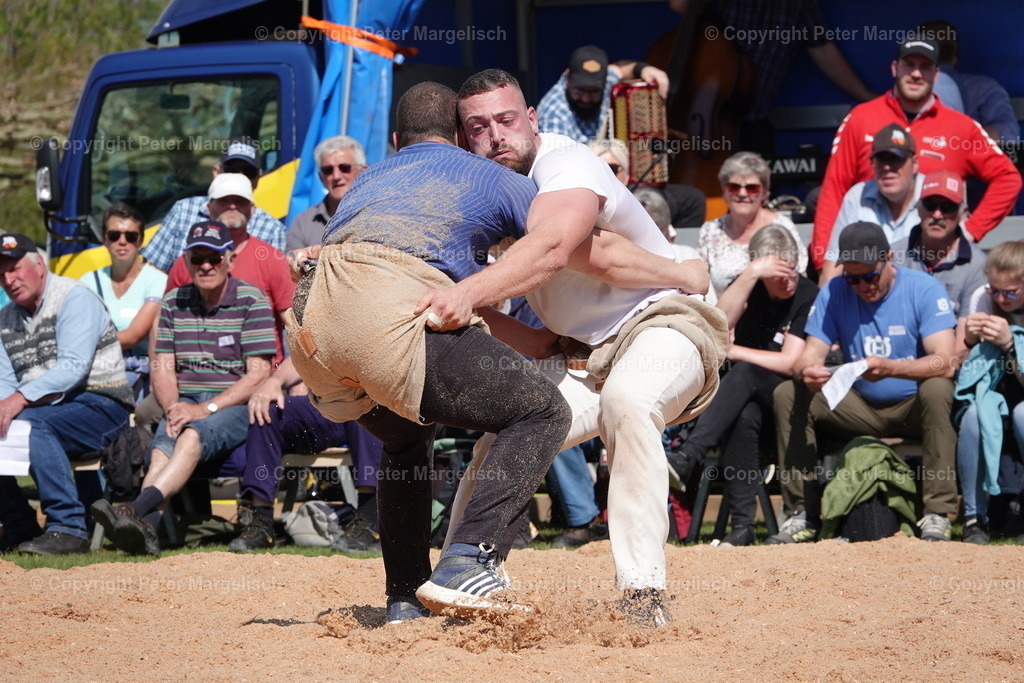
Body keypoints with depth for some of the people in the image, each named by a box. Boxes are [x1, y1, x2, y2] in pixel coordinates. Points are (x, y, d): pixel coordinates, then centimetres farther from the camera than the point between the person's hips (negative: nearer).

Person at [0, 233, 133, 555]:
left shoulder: (73, 297, -8)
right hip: (46, 410, 8)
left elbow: (73, 366, -21)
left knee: (33, 423, -34)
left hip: (99, 405, -8)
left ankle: (69, 527, -36)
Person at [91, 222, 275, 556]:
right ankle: (146, 528, -53)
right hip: (184, 403, 4)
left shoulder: (251, 302, -1)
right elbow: (163, 369, 13)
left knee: (192, 436, -35)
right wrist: (173, 408, -9)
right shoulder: (174, 303, 15)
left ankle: (136, 510, -56)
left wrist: (206, 409, -18)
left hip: (236, 404, -4)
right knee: (162, 446, -29)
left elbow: (258, 374, -8)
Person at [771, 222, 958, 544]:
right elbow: (811, 353, -5)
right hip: (860, 407, 4)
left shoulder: (924, 289, -12)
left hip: (914, 407, -4)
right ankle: (802, 515, -14)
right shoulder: (834, 293, 0)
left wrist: (890, 368, -43)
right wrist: (806, 372, -32)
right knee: (787, 394, -14)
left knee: (937, 389, -36)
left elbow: (944, 363, -24)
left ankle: (937, 515, -35)